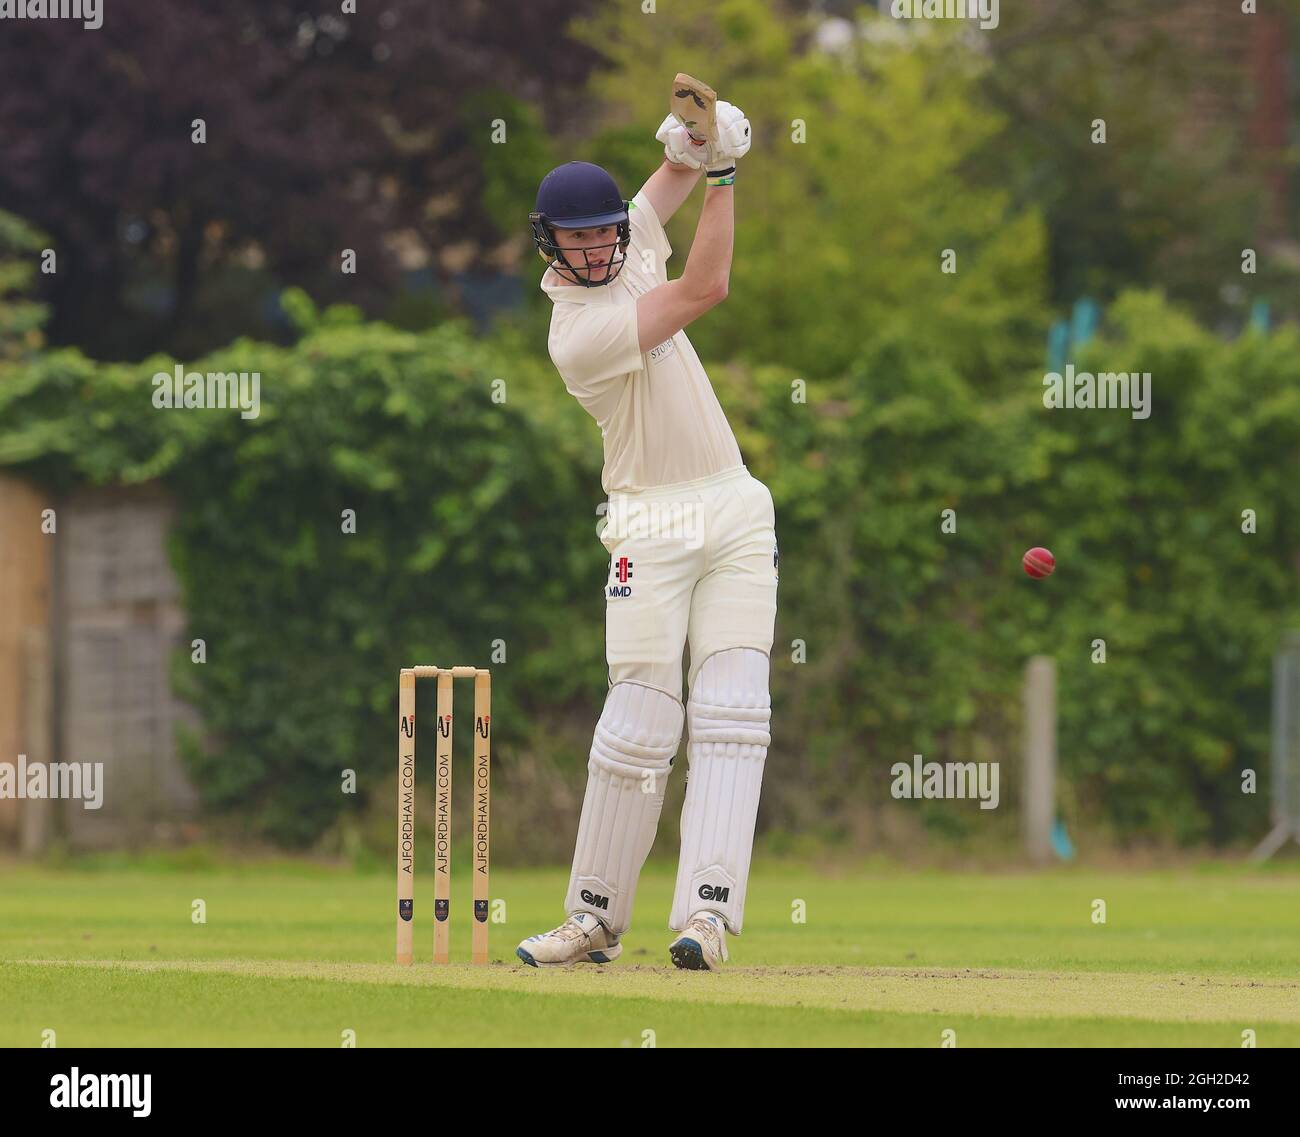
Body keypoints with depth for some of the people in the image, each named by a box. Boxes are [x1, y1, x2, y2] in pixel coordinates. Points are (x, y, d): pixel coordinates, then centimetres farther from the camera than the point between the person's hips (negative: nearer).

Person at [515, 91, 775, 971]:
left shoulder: (629, 247, 6)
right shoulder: (579, 335, -17)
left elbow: (677, 171, 14)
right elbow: (706, 290, -18)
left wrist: (696, 145, -11)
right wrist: (722, 173, -15)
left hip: (737, 511, 6)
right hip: (655, 527, -6)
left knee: (731, 714, -8)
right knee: (640, 724, -10)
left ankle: (707, 913, -16)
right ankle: (596, 921, 0)